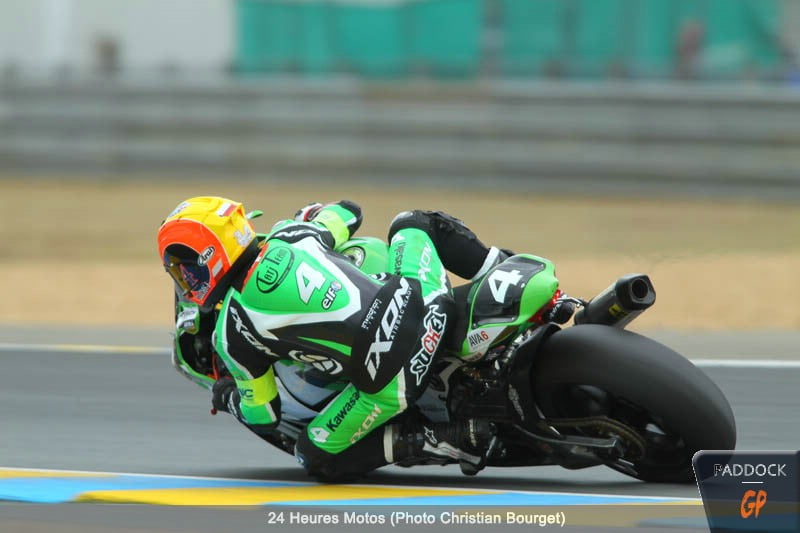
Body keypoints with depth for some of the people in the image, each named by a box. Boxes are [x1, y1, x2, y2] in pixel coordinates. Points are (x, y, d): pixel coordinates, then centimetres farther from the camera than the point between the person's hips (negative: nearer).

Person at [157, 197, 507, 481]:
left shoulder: (231, 333, 1)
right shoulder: (291, 235, 11)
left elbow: (264, 418, 11)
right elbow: (348, 211, 33)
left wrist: (227, 399, 33)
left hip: (389, 385, -5)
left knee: (317, 459, 15)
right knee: (414, 223, 34)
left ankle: (442, 440, -3)